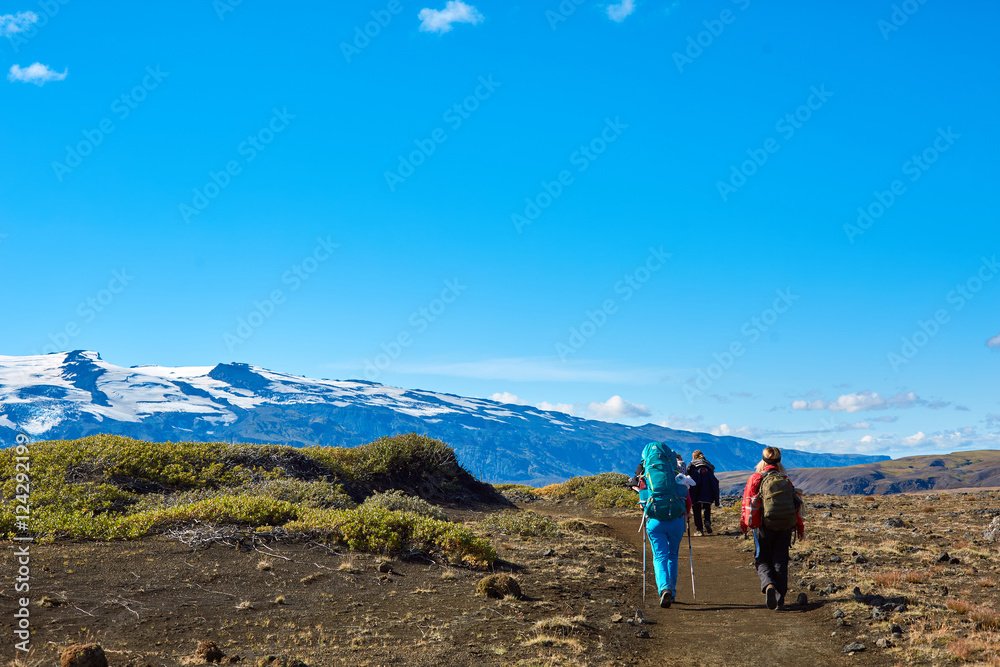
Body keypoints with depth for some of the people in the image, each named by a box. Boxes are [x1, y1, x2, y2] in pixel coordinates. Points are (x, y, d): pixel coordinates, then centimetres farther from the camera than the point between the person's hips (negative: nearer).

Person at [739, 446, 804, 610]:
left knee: (762, 560, 9)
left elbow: (747, 503, 0)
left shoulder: (756, 479, -3)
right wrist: (800, 527, 18)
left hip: (764, 526, -2)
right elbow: (796, 504, 8)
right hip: (785, 527, 2)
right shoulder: (786, 480, 6)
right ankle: (779, 599, 7)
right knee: (780, 562, 10)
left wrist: (743, 523, 14)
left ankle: (769, 585, -19)